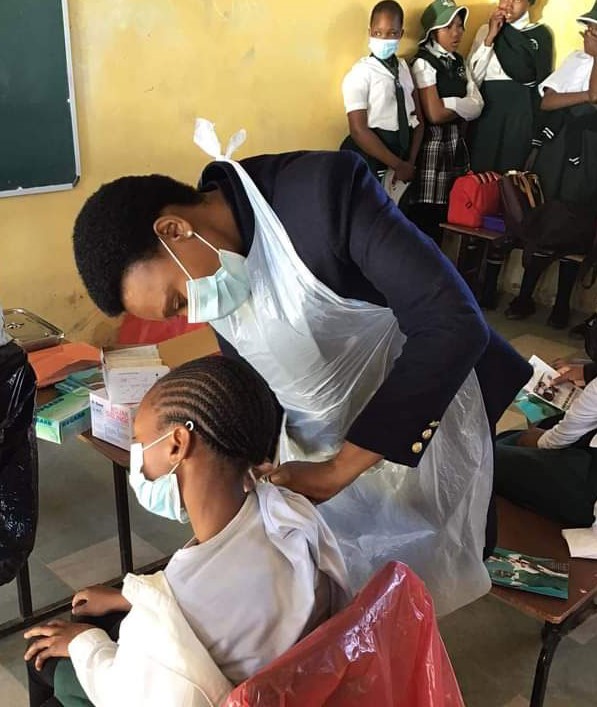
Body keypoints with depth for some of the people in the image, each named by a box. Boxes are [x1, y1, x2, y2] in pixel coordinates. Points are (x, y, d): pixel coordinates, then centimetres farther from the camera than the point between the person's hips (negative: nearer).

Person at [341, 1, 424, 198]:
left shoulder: (403, 67, 8)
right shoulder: (359, 75, -11)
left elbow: (418, 117, 7)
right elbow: (359, 130, -17)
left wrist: (411, 162, -6)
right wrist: (398, 165, -16)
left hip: (403, 150, 6)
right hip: (369, 159, -5)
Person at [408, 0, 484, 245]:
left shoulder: (459, 62, 14)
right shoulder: (423, 62, -7)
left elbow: (477, 106, 2)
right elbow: (435, 114, -17)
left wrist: (449, 105, -11)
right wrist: (462, 107, 0)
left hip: (458, 144, 7)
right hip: (432, 144, -7)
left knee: (453, 214, 8)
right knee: (426, 219, -6)